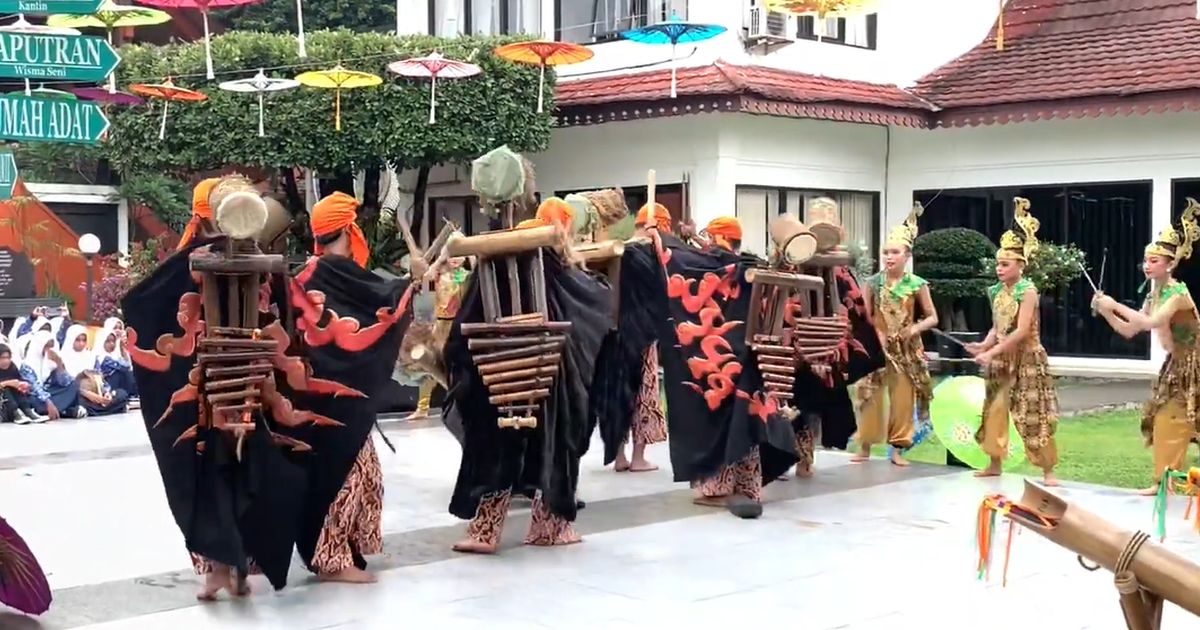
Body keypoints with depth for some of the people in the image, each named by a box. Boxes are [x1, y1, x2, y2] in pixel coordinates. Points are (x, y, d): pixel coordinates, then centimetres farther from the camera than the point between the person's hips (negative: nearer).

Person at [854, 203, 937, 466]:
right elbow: (865, 317, 0)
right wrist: (875, 335, -15)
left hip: (906, 349, 0)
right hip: (877, 346, 0)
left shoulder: (917, 284, -4)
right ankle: (865, 446, 12)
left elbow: (932, 317, 1)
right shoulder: (873, 282, -2)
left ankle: (897, 448, 14)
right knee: (871, 396, 1)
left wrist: (915, 328, -16)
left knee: (903, 398, 4)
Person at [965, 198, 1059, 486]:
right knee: (994, 409, 10)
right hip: (1001, 359, 7)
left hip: (1025, 359, -7)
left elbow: (1022, 331, -22)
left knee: (1033, 415, -6)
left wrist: (992, 352, -23)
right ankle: (995, 463, 23)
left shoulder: (1027, 290, -15)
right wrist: (984, 346, -8)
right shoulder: (997, 291, 5)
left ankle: (1048, 471, 1)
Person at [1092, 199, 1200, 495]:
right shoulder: (1154, 295, 7)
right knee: (1160, 420, 9)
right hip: (1175, 364, 9)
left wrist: (1115, 304, -28)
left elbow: (1151, 322, -33)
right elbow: (1128, 331, 9)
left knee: (1170, 421, -8)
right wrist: (1105, 311, -6)